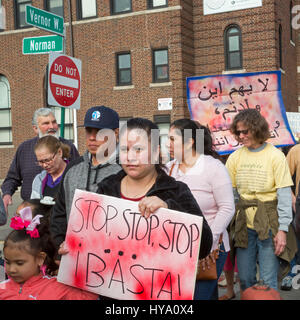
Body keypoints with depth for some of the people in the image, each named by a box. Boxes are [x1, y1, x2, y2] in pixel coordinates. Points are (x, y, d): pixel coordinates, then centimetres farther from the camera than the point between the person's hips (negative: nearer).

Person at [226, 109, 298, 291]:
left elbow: (284, 195, -6)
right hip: (244, 224, 3)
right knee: (245, 279, 10)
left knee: (268, 281, -1)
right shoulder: (235, 157, 5)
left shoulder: (275, 155, -4)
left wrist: (283, 229, -12)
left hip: (269, 224, -3)